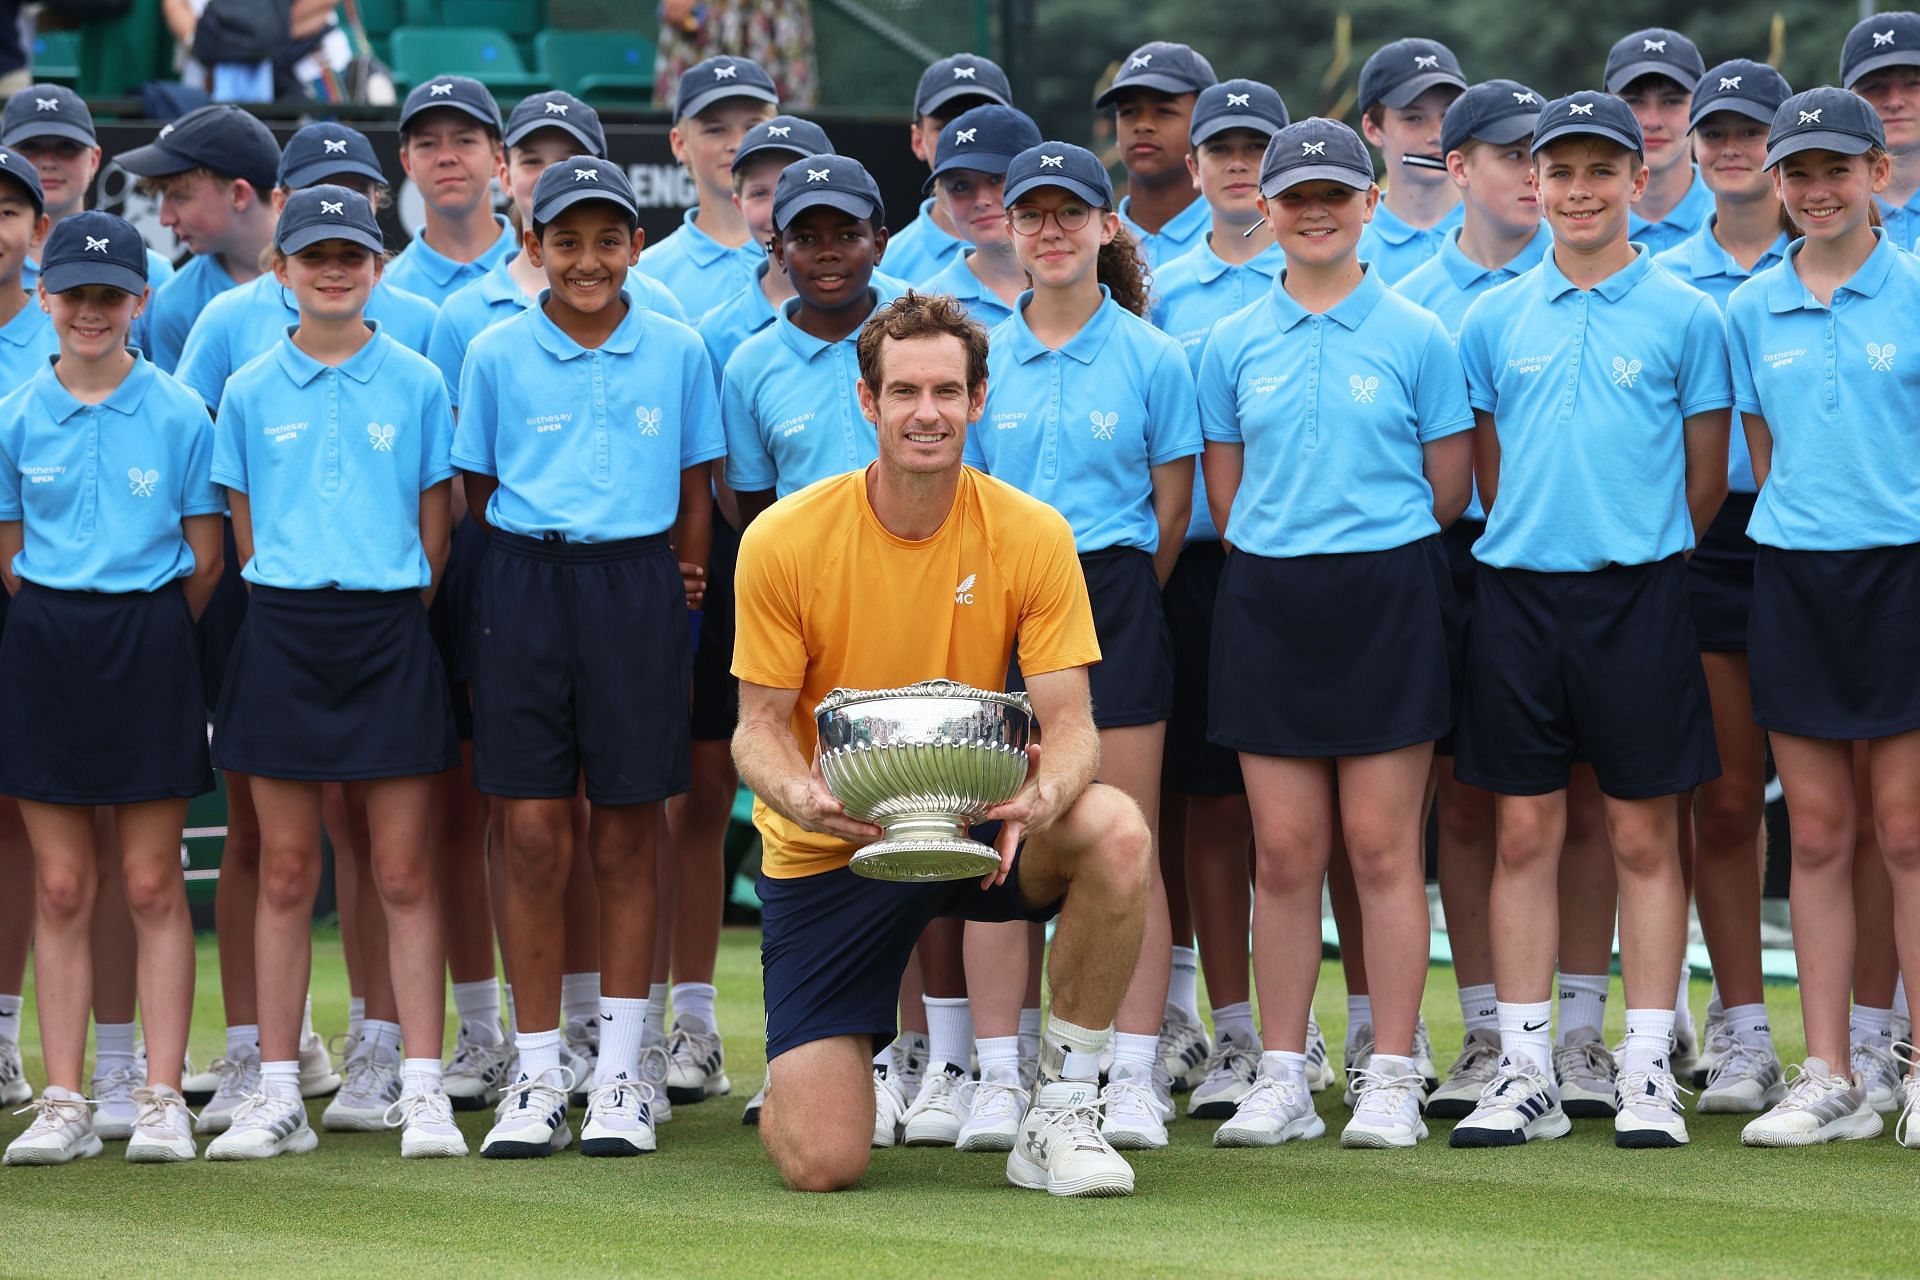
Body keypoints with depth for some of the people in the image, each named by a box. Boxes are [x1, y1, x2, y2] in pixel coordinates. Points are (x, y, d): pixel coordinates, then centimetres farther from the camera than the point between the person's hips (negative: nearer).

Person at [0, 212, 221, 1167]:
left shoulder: (179, 415, -1)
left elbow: (205, 558, 4)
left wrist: (143, 634, 4)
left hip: (150, 641, -1)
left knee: (153, 887, 0)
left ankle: (161, 1099, 3)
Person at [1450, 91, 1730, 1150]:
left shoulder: (1683, 316, 2)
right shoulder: (1495, 319, 8)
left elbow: (1706, 476, 5)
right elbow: (1481, 467, 14)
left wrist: (1641, 557, 5)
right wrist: (1534, 540, 8)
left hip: (1638, 593, -2)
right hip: (1516, 594, 2)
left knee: (1645, 839, 0)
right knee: (1523, 836, 3)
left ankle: (1647, 1071, 5)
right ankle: (1524, 1072, 7)